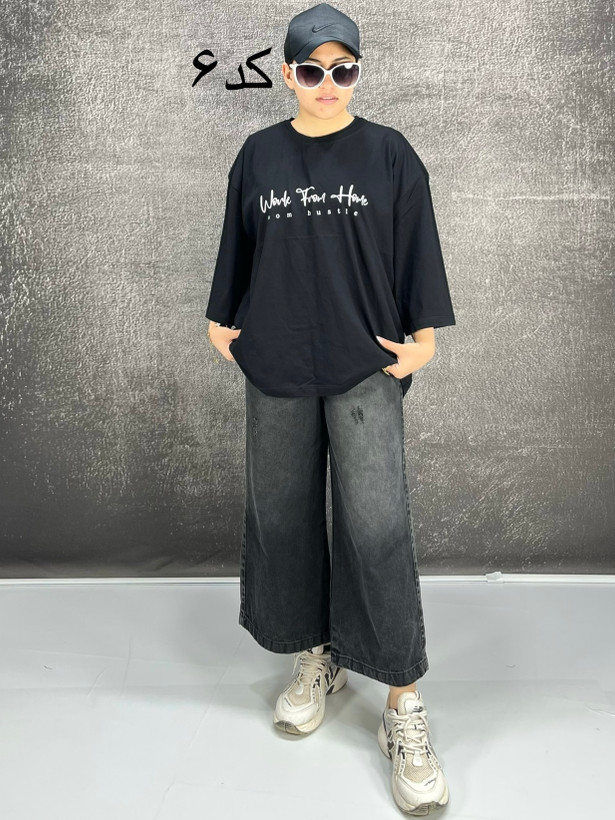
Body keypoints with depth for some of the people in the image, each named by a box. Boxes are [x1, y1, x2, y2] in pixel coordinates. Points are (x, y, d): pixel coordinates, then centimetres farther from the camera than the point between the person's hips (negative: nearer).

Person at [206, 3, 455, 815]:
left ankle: (404, 707, 2)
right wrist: (223, 320, 13)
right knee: (283, 515, 8)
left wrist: (423, 334, -3)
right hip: (276, 368, 3)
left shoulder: (389, 153, 2)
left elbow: (418, 250, 3)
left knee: (378, 526, -9)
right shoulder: (258, 155, 8)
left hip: (364, 368, -3)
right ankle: (318, 659, 29)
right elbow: (237, 247, 14)